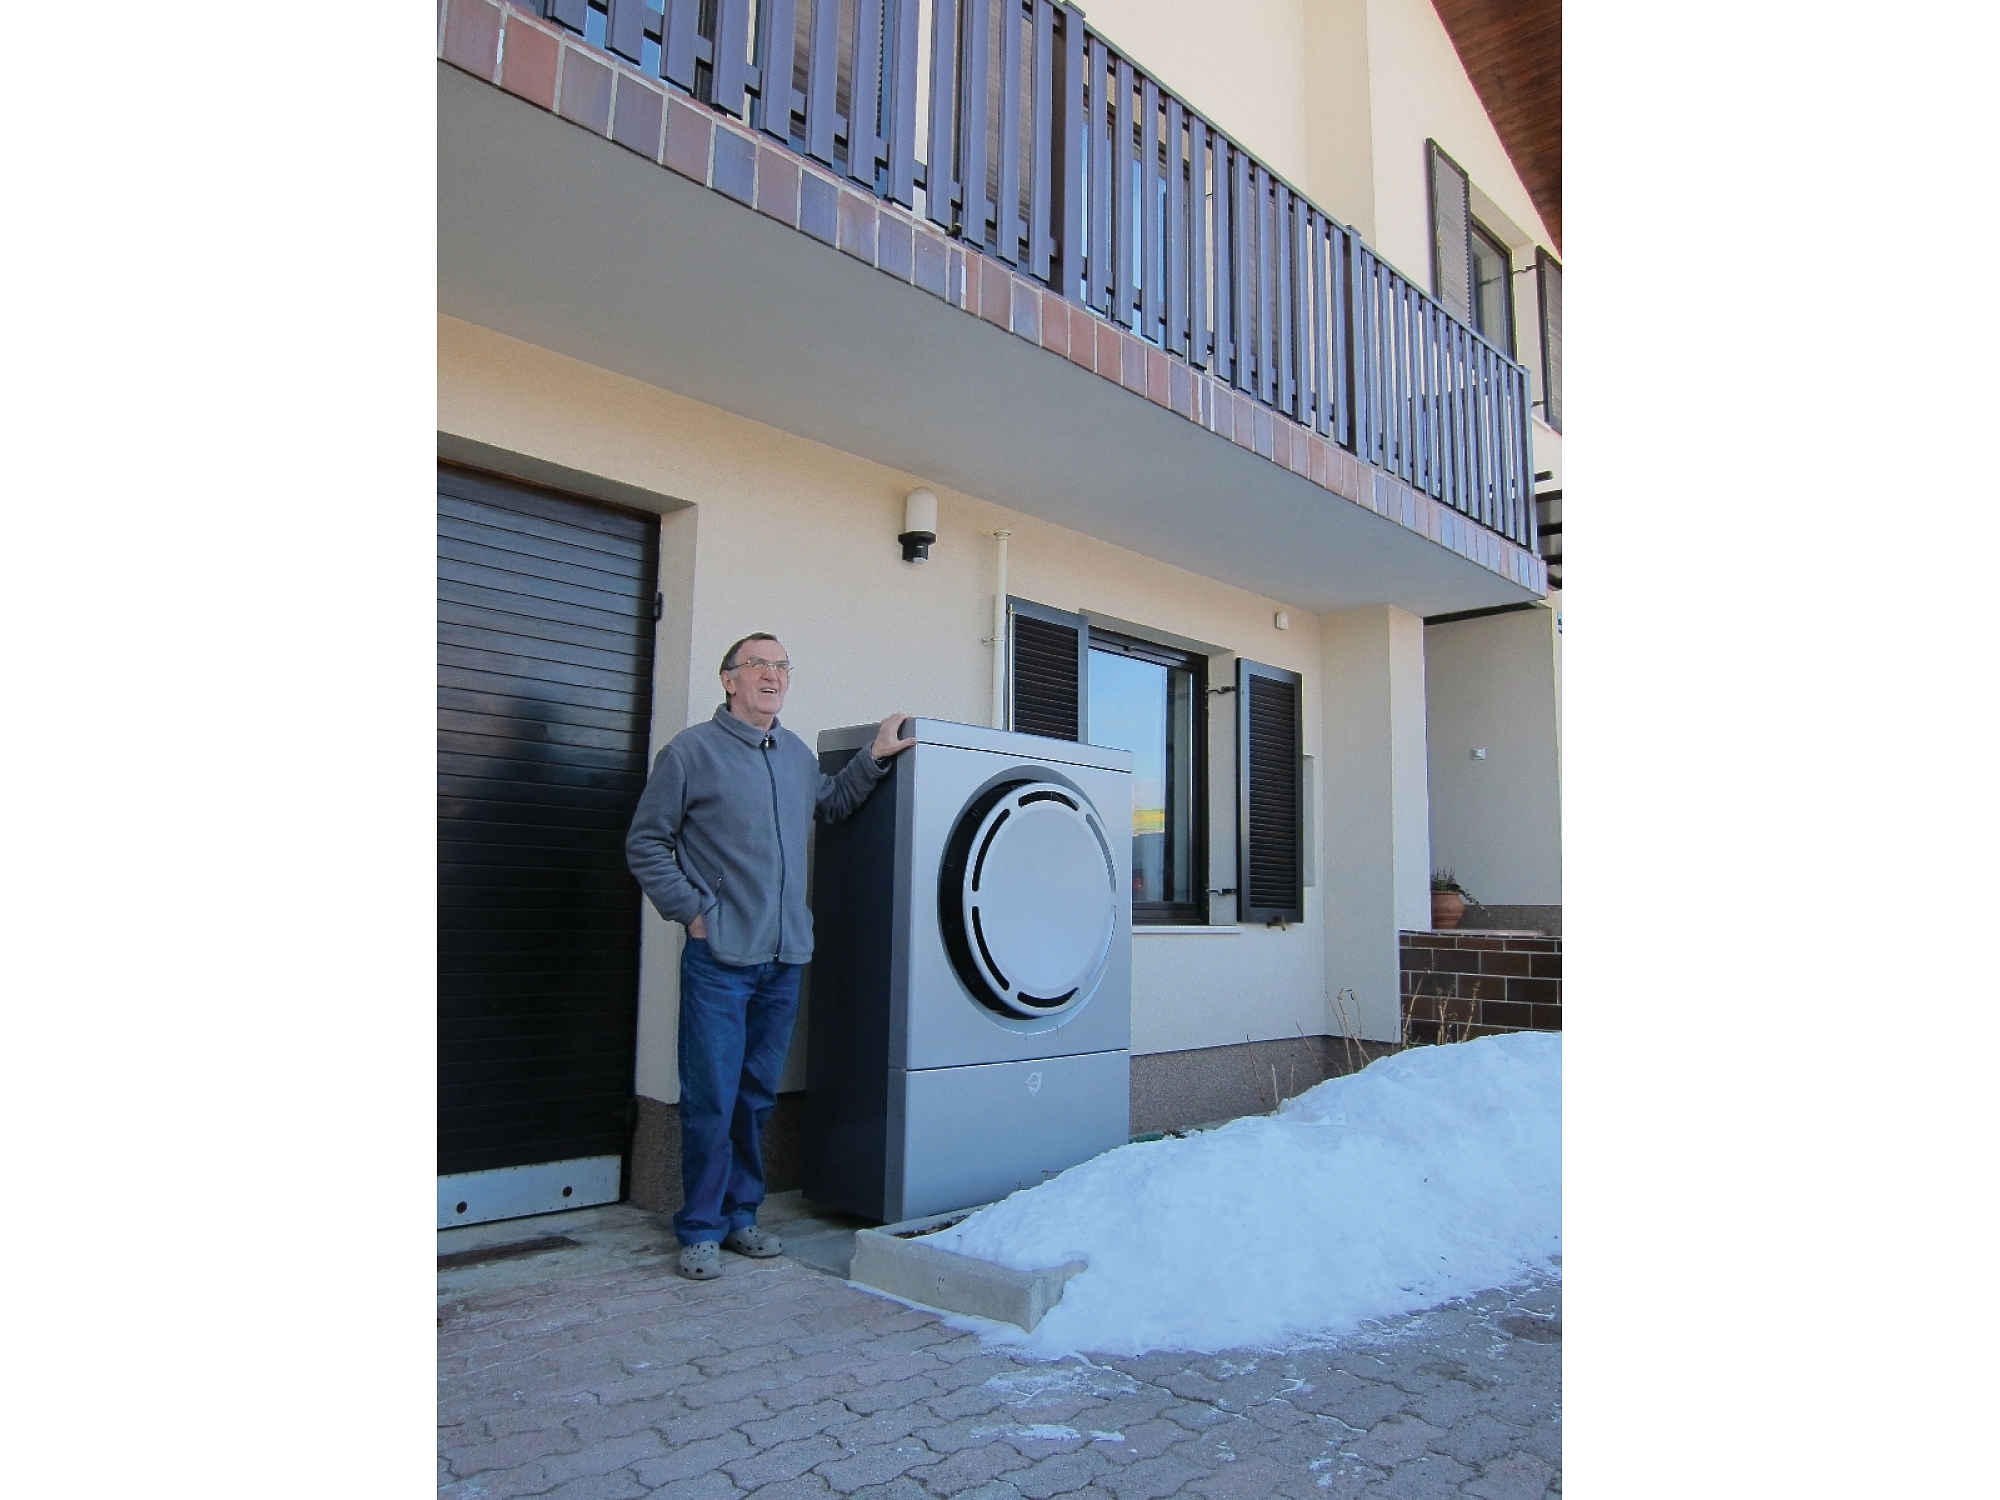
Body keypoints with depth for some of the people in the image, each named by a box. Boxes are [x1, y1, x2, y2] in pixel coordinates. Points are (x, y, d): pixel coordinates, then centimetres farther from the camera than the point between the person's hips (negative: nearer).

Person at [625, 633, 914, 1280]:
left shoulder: (797, 755, 12)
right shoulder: (693, 751, -5)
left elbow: (830, 805, 31)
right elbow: (646, 843, -3)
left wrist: (876, 756, 20)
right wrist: (692, 910, -10)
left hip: (784, 959, 6)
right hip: (720, 959, -5)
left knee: (757, 1096, 14)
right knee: (711, 1099, 0)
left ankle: (741, 1214, 28)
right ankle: (700, 1229, 15)